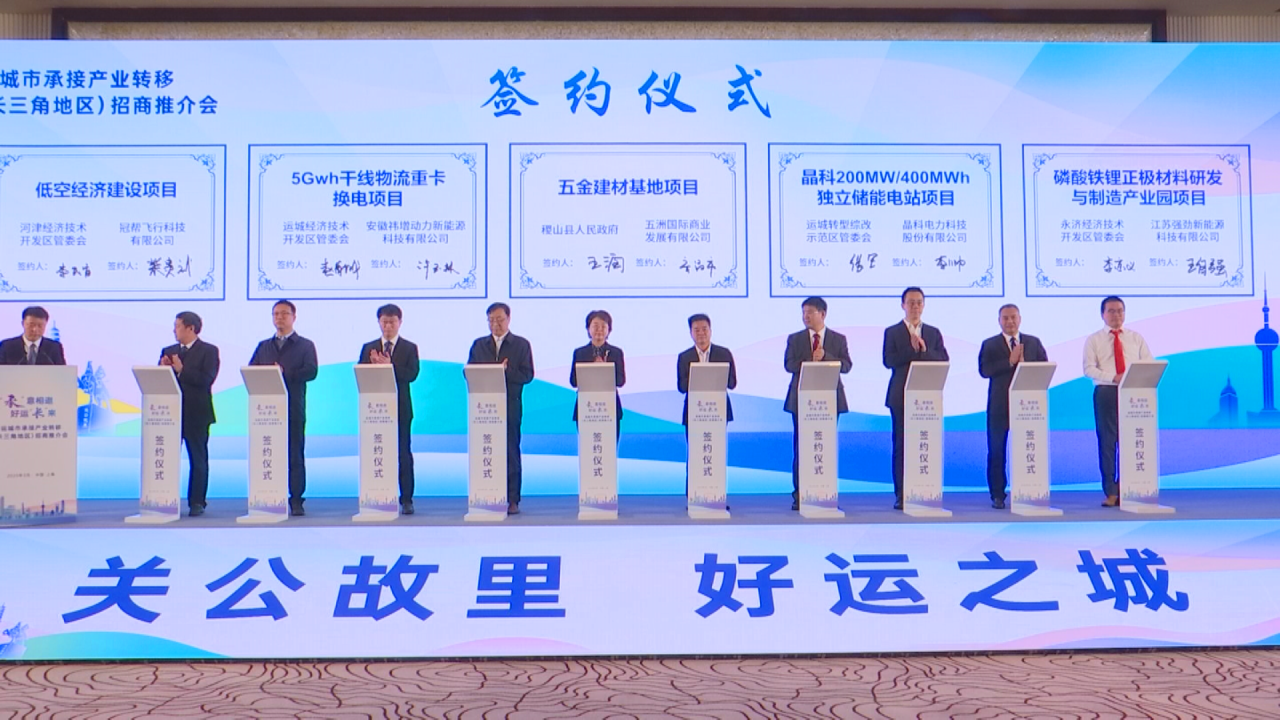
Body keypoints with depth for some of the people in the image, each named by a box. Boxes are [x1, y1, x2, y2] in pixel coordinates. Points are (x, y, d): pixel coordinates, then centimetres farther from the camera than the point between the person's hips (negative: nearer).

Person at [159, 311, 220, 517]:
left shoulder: (209, 351, -2)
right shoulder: (168, 351, 14)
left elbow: (207, 379, -15)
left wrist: (181, 370, -17)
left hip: (196, 414, -5)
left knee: (198, 459, 2)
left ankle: (197, 502, 6)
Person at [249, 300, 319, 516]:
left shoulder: (305, 345, 9)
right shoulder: (263, 346, 19)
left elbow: (311, 371, -7)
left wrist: (285, 373, -14)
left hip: (294, 409, -3)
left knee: (295, 455, -3)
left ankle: (296, 502, -1)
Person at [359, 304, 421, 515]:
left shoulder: (409, 348, 5)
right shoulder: (368, 348, 12)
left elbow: (412, 374, -9)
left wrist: (390, 366, -21)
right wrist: (373, 366, -17)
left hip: (400, 408, -2)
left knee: (403, 453, -1)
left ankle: (406, 500, 2)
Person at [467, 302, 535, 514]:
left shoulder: (521, 345, 7)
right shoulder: (478, 345, 16)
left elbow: (527, 375, -1)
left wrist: (506, 371, -16)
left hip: (510, 406, -2)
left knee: (511, 453, -3)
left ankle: (512, 501, 0)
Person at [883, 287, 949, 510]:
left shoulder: (933, 333, 14)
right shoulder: (892, 332, 6)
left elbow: (944, 360, 3)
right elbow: (888, 361, -7)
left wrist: (924, 349, -11)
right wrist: (912, 349, -14)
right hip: (901, 397, -2)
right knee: (901, 445, -2)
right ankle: (901, 496, 1)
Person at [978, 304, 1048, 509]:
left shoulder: (1034, 342, 13)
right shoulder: (990, 344, 6)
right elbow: (984, 370, -8)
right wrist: (1010, 361, -16)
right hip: (999, 405, -1)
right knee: (996, 450, 0)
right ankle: (997, 495, 7)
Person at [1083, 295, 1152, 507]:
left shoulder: (1136, 339, 14)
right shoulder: (1093, 340, 7)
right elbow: (1089, 369, -4)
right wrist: (1114, 377, -18)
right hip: (1106, 392, -1)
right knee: (1107, 442, -2)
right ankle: (1111, 492, 2)